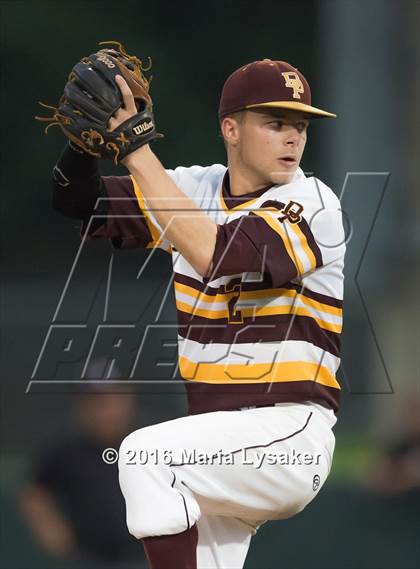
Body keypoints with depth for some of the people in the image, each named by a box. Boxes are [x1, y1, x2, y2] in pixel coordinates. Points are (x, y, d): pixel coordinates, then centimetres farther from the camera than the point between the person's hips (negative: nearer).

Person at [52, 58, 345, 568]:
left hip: (288, 439, -7)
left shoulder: (312, 206, -12)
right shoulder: (194, 190, 9)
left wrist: (137, 148, -25)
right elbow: (77, 200, 11)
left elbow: (215, 254, -27)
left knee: (145, 456, -27)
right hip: (219, 447, 7)